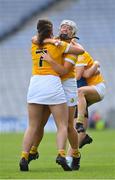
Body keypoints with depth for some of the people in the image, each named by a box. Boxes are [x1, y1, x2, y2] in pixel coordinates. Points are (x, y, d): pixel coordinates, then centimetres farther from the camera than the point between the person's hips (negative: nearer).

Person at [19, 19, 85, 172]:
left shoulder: (34, 46, 14)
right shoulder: (58, 45, 3)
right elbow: (80, 50, 4)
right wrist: (73, 43, 23)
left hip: (35, 84, 4)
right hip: (52, 84, -4)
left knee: (33, 126, 8)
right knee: (62, 125, 1)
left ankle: (24, 157, -5)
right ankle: (61, 154, -19)